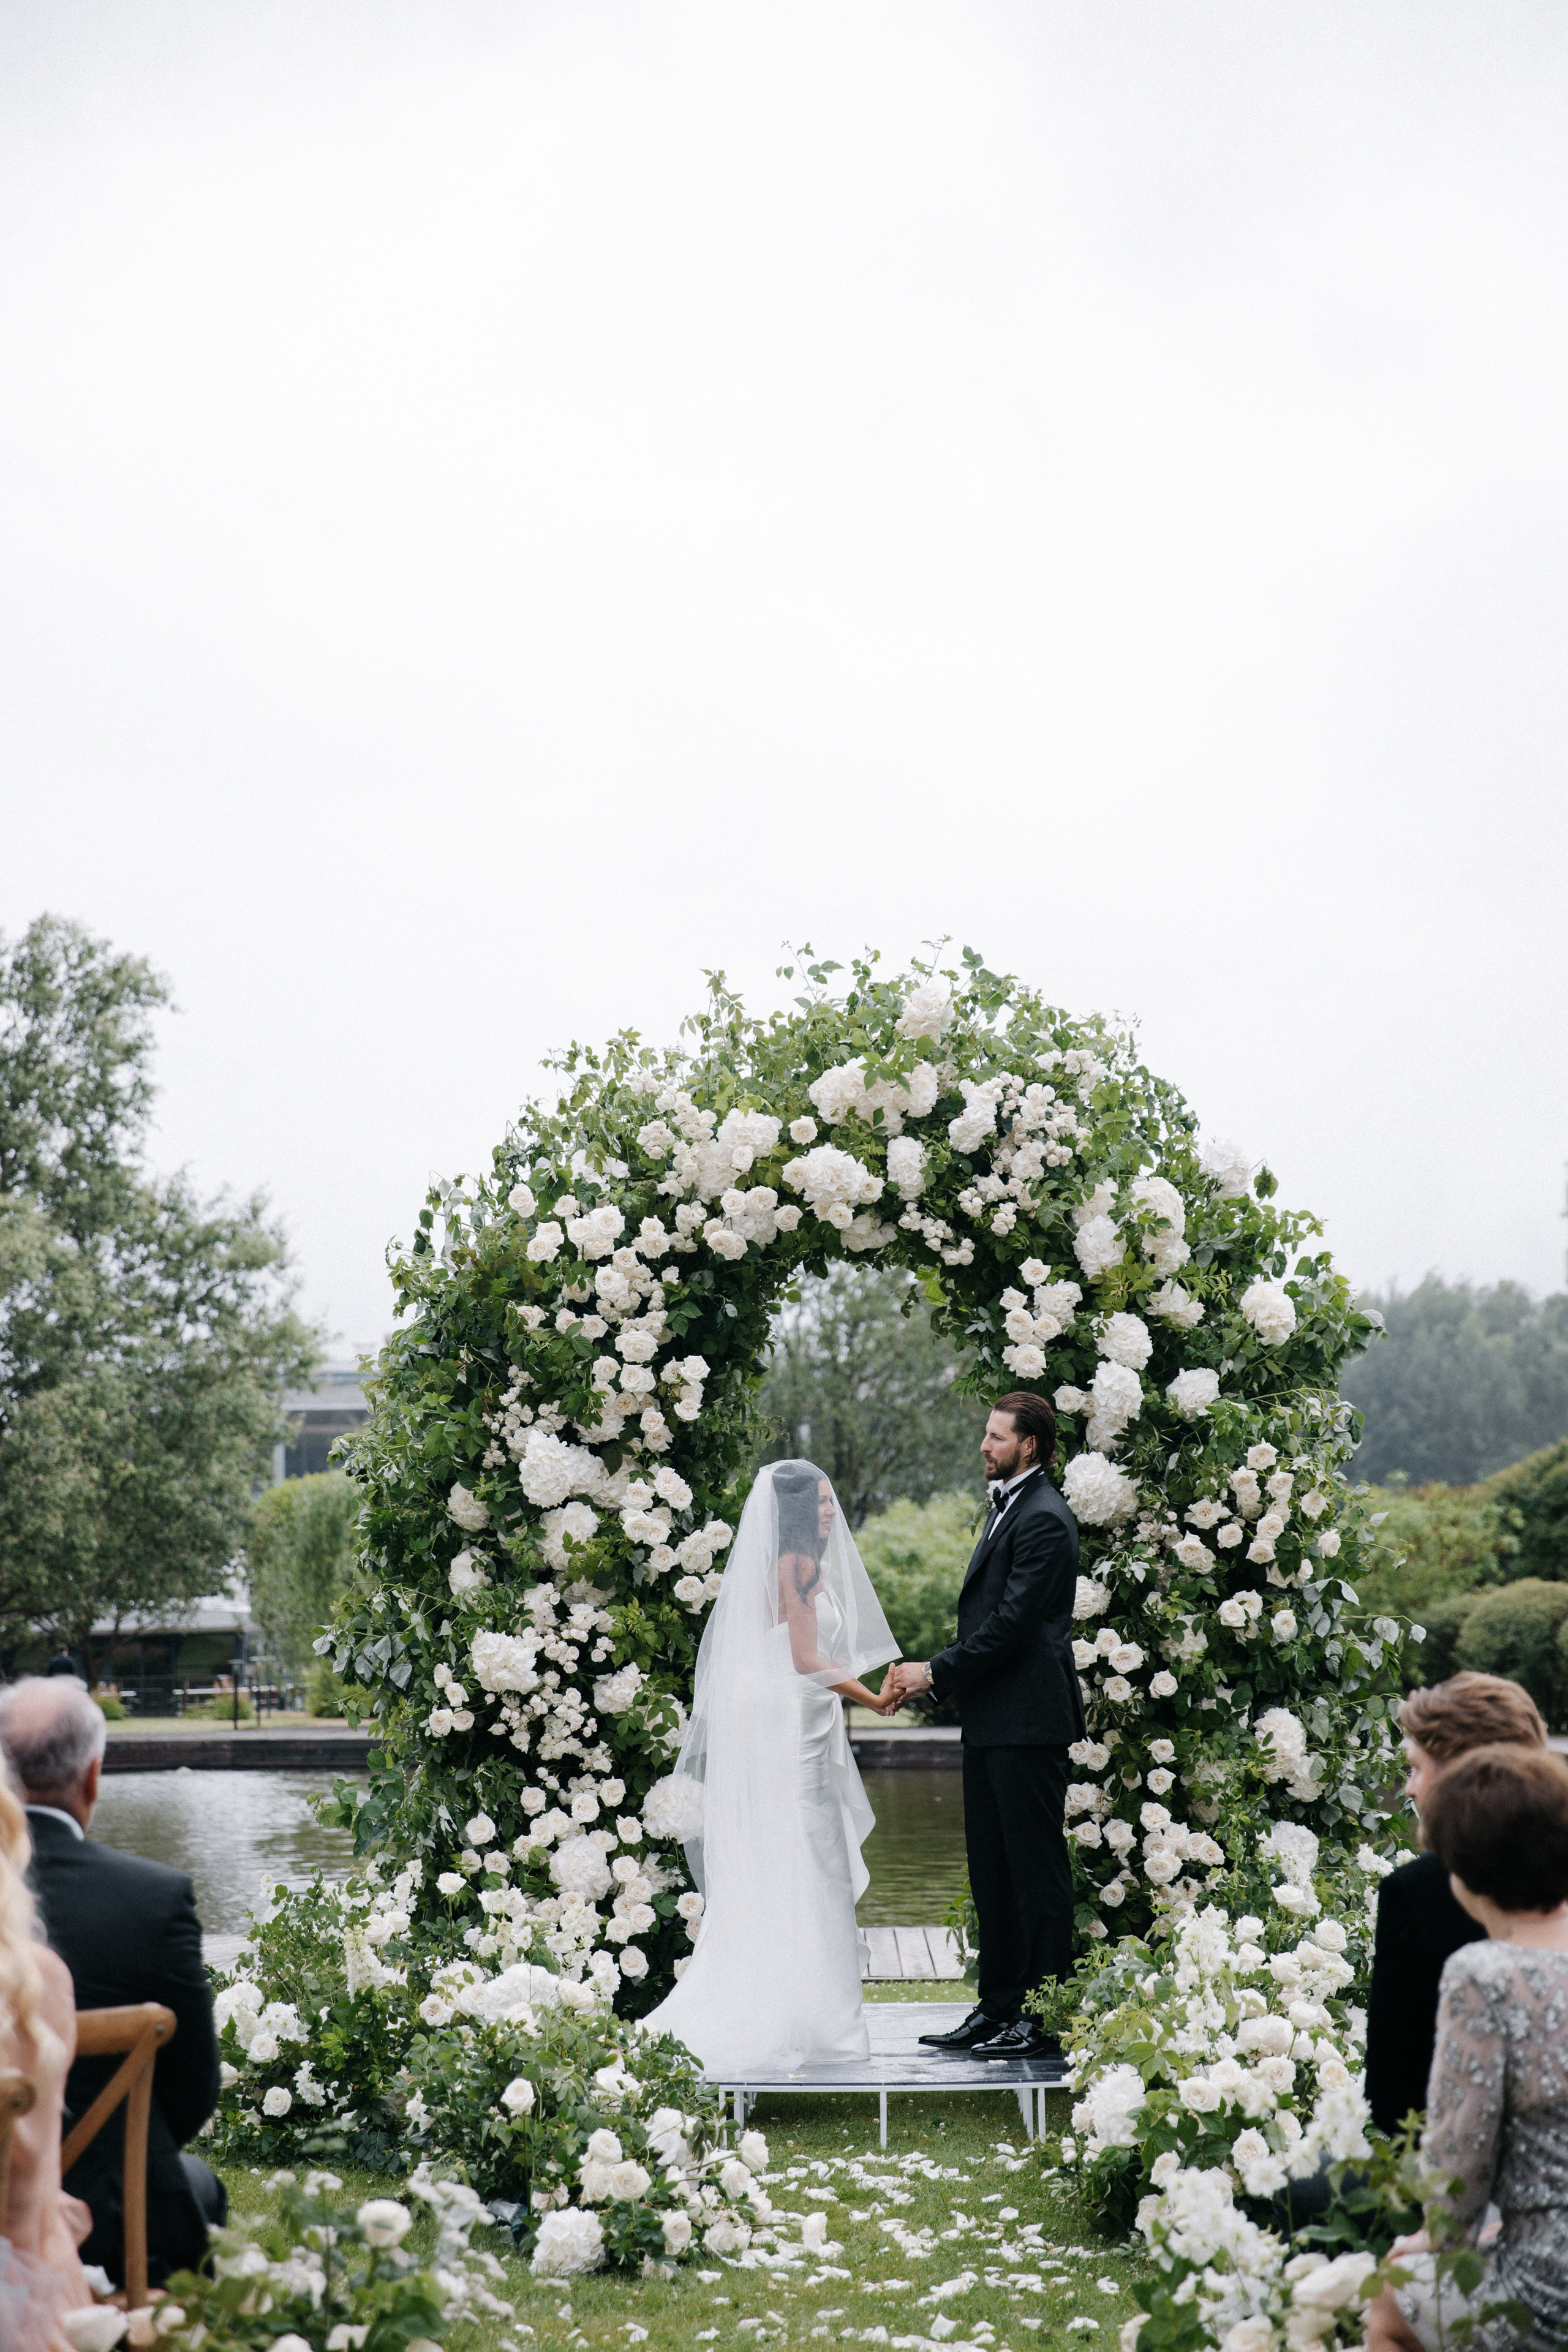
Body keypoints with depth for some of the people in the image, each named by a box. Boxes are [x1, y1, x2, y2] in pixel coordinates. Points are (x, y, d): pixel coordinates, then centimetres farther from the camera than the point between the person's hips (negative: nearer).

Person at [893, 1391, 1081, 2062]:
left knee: (1036, 1870, -3)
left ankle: (1047, 2021, 4)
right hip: (991, 1719, 10)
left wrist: (938, 1672, -14)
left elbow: (1011, 1622, -19)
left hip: (1028, 1722, -10)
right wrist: (937, 1674, 10)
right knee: (991, 1871, 14)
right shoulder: (1008, 1508, 18)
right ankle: (997, 2008, 22)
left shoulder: (1044, 1519, -14)